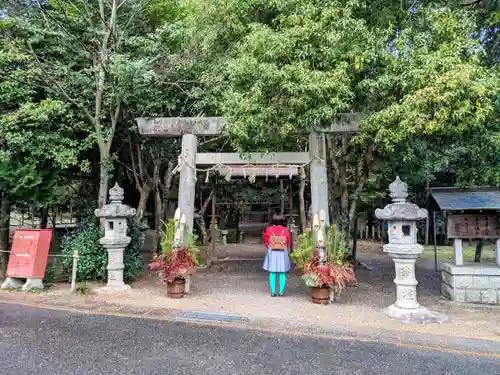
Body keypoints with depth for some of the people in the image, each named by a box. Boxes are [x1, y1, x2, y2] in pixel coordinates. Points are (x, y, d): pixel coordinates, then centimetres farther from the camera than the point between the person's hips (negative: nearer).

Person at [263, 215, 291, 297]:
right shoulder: (286, 230, -6)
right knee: (282, 274, 7)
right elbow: (289, 243, 0)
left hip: (272, 253, 0)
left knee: (272, 274, 5)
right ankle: (281, 292, 5)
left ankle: (273, 292, 4)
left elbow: (266, 242, 1)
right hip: (283, 254, 0)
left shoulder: (268, 229, -5)